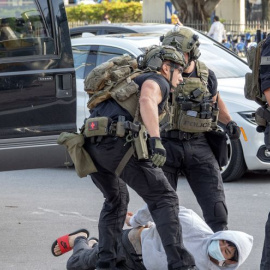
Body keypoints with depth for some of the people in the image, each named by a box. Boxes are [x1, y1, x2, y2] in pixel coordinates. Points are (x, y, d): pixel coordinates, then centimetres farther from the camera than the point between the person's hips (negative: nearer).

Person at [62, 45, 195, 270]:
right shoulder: (157, 81, 10)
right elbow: (146, 100, -13)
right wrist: (156, 140, -22)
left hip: (92, 146, 8)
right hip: (118, 142, -8)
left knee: (115, 200, 29)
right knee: (164, 199, -2)